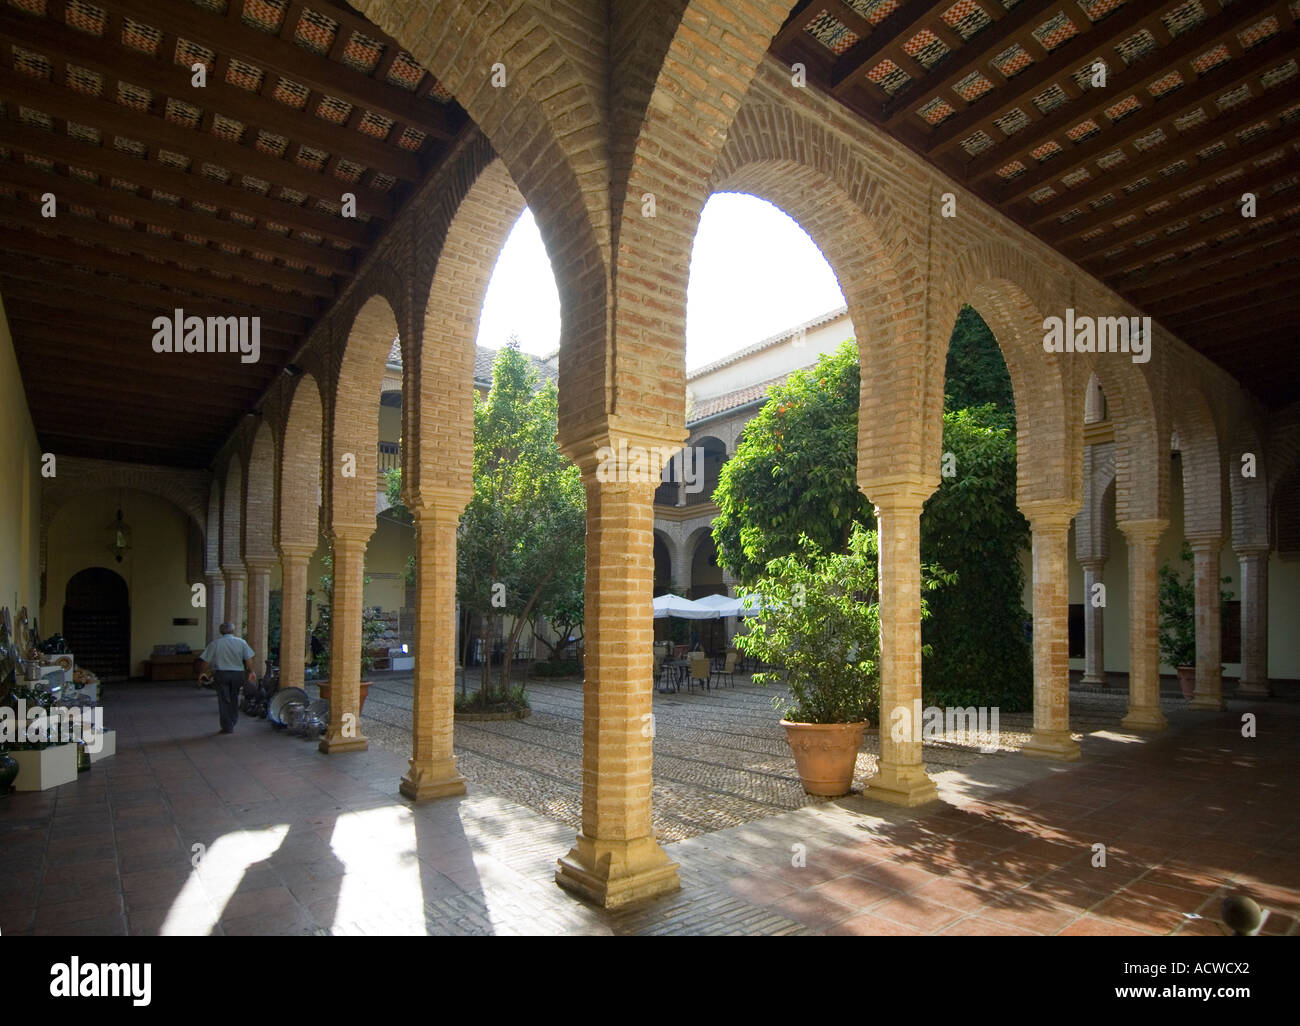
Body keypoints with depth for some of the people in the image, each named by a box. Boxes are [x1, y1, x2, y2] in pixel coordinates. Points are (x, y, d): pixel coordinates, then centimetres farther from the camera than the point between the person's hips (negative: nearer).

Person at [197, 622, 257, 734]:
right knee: (234, 699, 17)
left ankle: (227, 727, 6)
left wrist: (202, 672, 14)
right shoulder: (241, 642, 0)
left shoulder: (215, 644, -1)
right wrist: (251, 672, 4)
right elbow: (248, 659, -4)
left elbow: (205, 661, 0)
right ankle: (232, 723, 23)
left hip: (222, 673, -1)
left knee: (224, 701, 5)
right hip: (238, 673, 1)